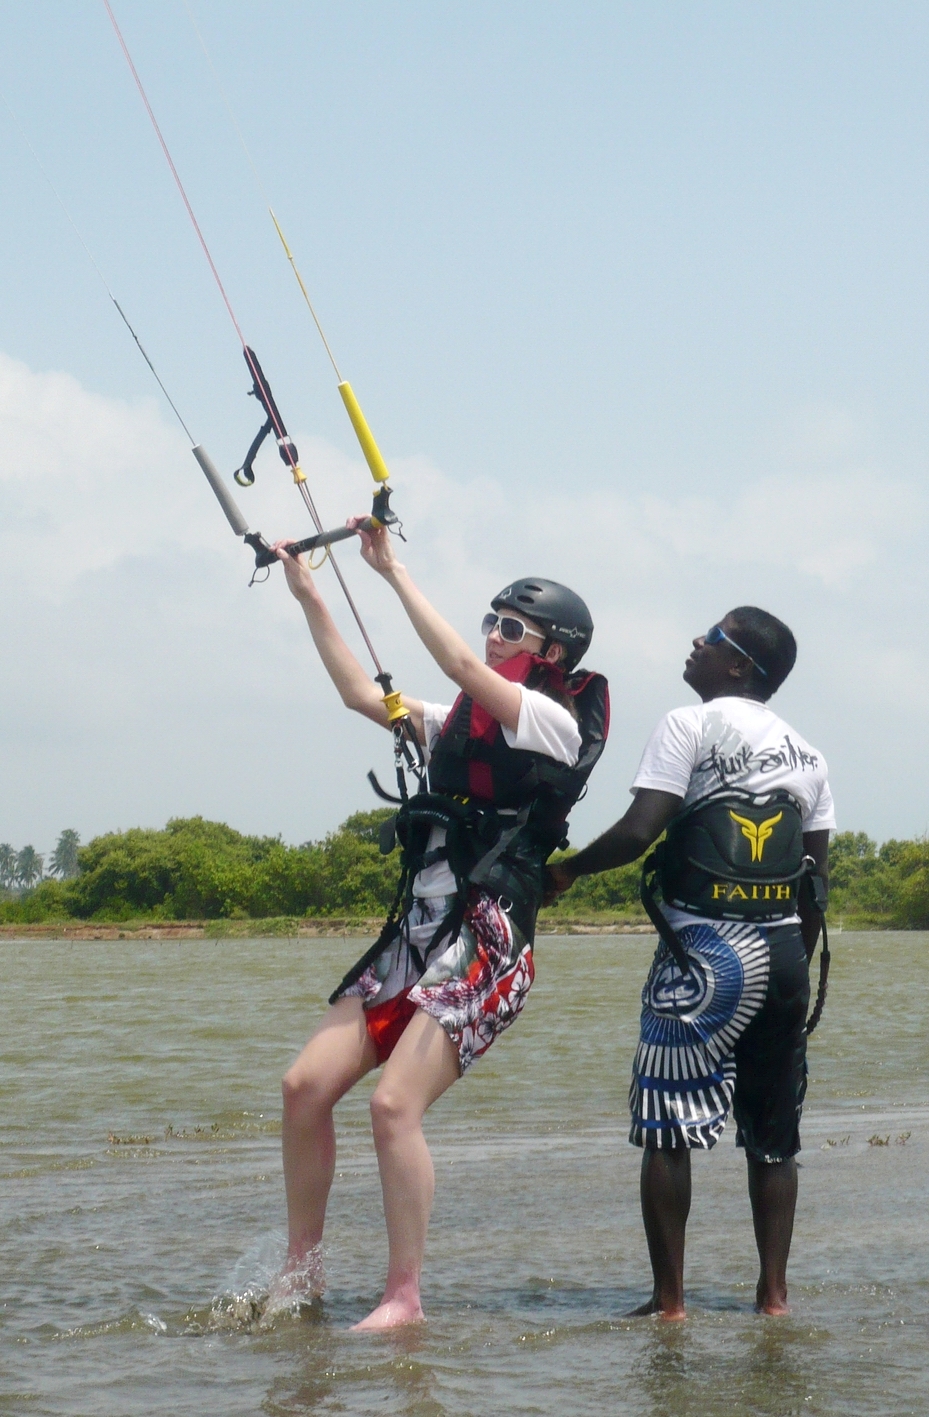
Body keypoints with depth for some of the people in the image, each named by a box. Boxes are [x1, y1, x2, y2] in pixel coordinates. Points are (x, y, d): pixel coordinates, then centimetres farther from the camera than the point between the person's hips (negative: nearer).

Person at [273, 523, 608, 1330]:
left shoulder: (555, 724, -4)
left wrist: (394, 571, -11)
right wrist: (310, 598, 17)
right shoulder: (462, 724, 20)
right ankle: (301, 1273, 9)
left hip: (485, 948, -8)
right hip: (415, 938, 8)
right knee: (307, 1085, -1)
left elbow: (460, 665, -17)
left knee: (395, 1103, -21)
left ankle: (404, 1298, -14)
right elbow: (363, 695, 22)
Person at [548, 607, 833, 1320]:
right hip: (785, 948, 6)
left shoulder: (691, 727, -4)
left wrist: (566, 870, 2)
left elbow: (638, 832, -14)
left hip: (706, 944, -6)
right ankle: (774, 1293, 11)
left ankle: (669, 1299, -3)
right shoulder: (806, 752, 15)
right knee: (773, 1133, 12)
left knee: (666, 1123, -1)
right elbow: (816, 875, 13)